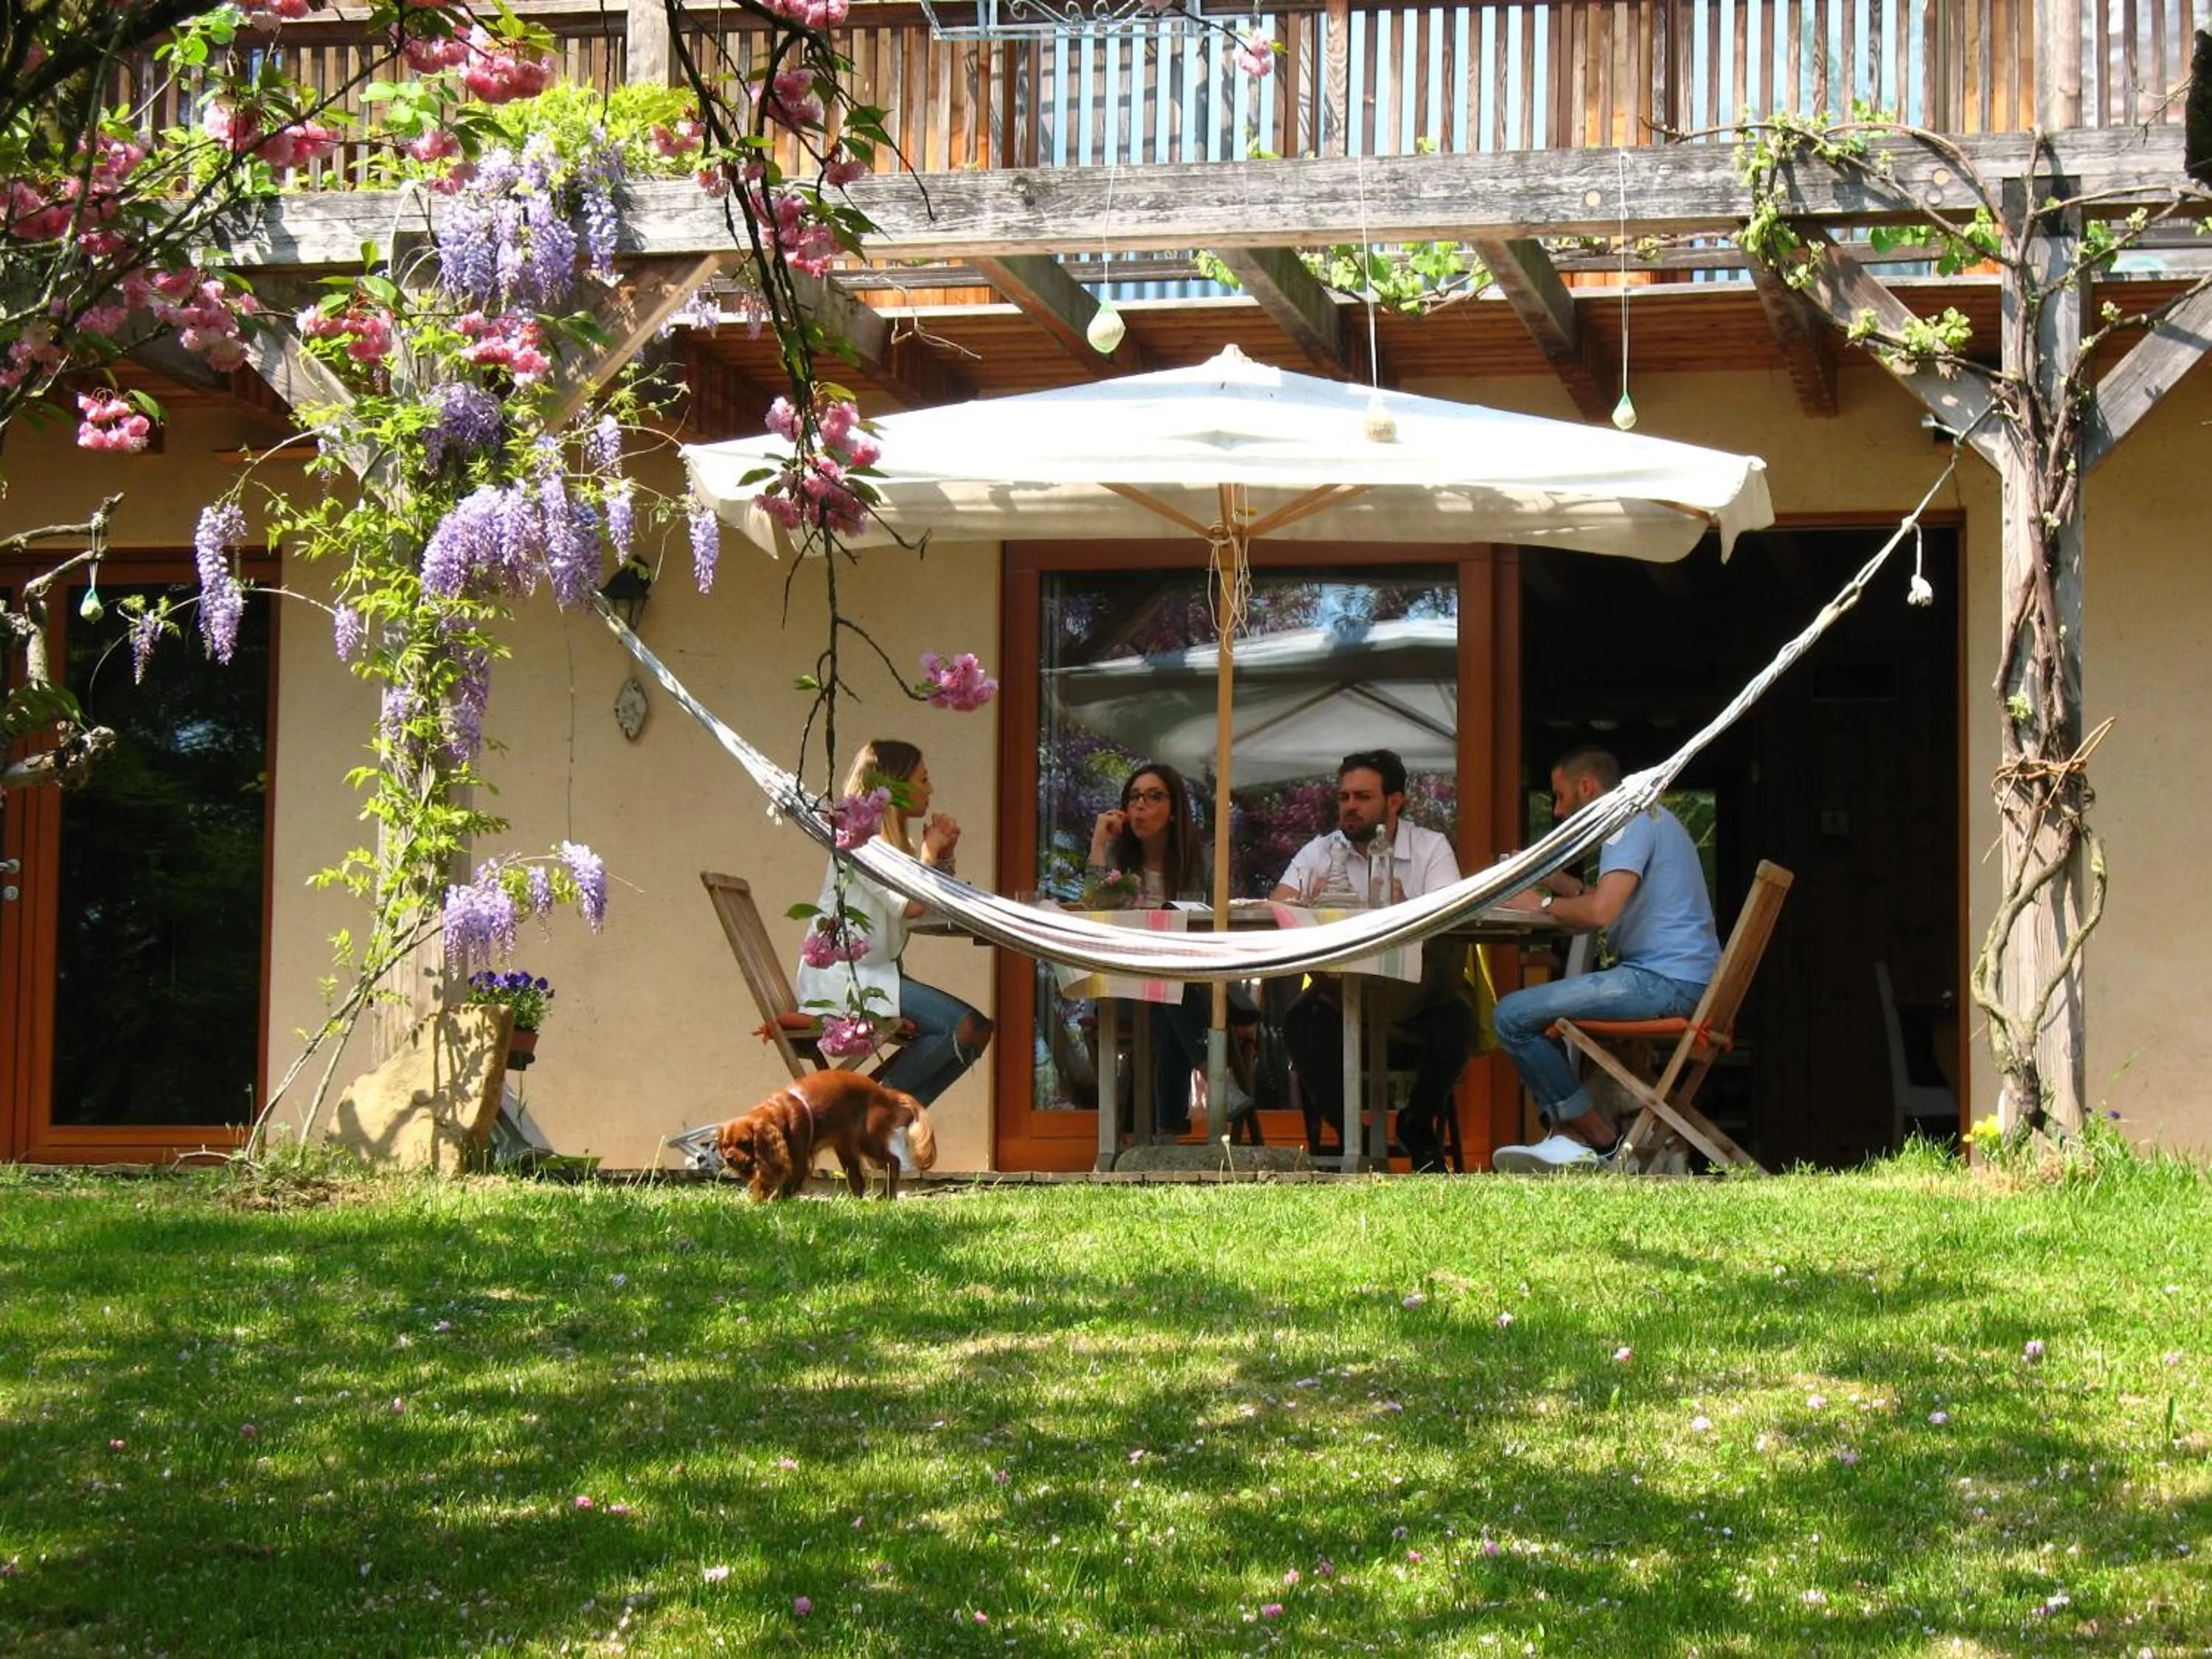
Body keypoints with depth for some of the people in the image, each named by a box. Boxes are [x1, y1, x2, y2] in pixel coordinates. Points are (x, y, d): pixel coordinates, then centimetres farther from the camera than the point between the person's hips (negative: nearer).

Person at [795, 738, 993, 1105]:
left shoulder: (897, 840, 17)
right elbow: (910, 905, -23)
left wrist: (944, 855, 1)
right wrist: (929, 852, -8)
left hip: (877, 973, 10)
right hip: (841, 977, -10)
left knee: (976, 1031, -4)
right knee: (963, 1027, -21)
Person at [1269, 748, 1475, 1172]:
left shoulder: (1431, 847, 2)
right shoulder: (1321, 852, 9)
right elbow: (1276, 905, -5)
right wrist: (1307, 903, -29)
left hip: (1417, 990, -1)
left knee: (1455, 1019, -29)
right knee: (1301, 1023, -28)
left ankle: (1419, 1125, 1)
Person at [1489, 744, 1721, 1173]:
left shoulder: (1630, 822, -10)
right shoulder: (1647, 817, 24)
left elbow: (1601, 911, -23)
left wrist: (1542, 904, -7)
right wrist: (1556, 880, 22)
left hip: (1665, 981, -12)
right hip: (1679, 980, 12)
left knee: (1513, 1016, -15)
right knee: (1537, 1011, 21)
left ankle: (1602, 1141, -8)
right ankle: (1566, 1138, 4)